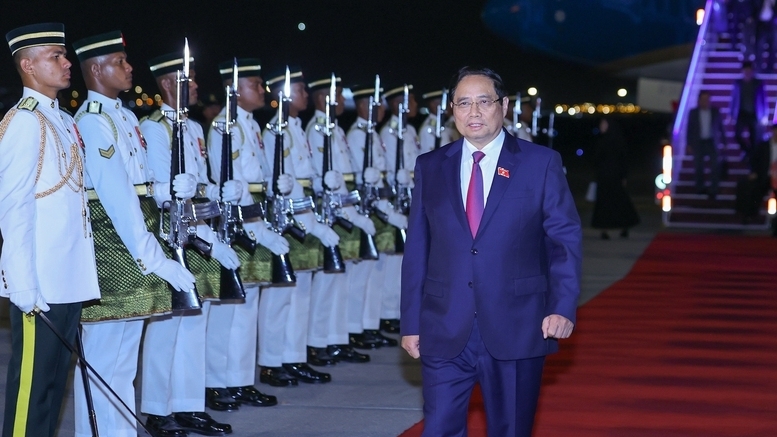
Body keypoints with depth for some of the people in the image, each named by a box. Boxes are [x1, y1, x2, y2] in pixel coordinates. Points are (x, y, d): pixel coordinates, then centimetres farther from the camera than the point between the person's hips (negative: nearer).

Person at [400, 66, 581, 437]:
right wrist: (411, 322, 5)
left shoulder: (541, 163, 1)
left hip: (516, 329, -1)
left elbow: (565, 239, 0)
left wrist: (563, 307, -12)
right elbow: (417, 248, 8)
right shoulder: (430, 167, 8)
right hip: (445, 332, 2)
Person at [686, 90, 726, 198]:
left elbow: (721, 126, 5)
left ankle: (713, 190, -3)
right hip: (698, 143, 0)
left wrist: (723, 141, 2)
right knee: (698, 167, 7)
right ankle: (700, 188, 21)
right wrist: (689, 144, -2)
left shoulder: (715, 111, 1)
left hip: (712, 142, 0)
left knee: (715, 166, -8)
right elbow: (689, 129, 3)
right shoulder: (693, 112, 0)